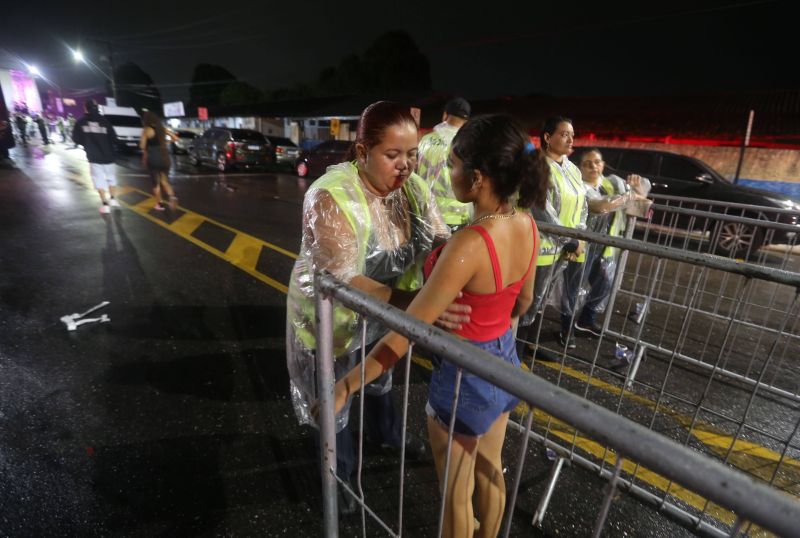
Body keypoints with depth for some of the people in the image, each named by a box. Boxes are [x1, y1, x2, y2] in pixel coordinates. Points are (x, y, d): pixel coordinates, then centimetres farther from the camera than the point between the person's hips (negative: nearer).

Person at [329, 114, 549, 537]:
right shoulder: (526, 225, -7)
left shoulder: (469, 245, -32)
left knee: (456, 491, 20)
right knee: (490, 470, 31)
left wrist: (346, 385, -20)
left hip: (463, 374, -8)